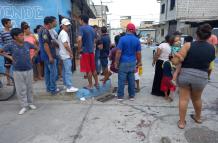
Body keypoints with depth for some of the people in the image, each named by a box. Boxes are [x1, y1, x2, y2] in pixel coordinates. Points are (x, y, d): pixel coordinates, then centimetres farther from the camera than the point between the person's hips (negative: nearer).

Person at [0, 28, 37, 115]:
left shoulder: (27, 44, -1)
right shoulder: (11, 46, -8)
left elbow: (36, 48, 14)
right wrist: (10, 58, -6)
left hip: (29, 70, 2)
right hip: (18, 71, -2)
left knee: (29, 88, 12)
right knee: (21, 89, 5)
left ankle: (30, 103, 29)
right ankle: (24, 106, 18)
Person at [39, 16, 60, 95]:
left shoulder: (42, 30, 14)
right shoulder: (45, 31, -17)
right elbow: (45, 45, -23)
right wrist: (50, 56, -22)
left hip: (45, 55, 10)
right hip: (48, 55, -10)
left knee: (47, 71, 14)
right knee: (53, 72, -3)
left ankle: (48, 87, 23)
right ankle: (53, 89, 4)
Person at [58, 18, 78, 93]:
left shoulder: (62, 33, 17)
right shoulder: (64, 34, -16)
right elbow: (66, 45, -27)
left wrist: (69, 52, 17)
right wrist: (71, 52, -16)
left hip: (64, 55, 11)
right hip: (66, 55, -11)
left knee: (65, 70, 16)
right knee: (68, 71, -10)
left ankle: (65, 84, 26)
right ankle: (69, 87, -8)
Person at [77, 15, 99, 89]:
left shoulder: (82, 28, -11)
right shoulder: (92, 29, 13)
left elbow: (79, 39, -26)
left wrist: (79, 49, -14)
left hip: (85, 51, -7)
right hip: (91, 51, 7)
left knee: (88, 69, 1)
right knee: (93, 68, 14)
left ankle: (90, 85, 10)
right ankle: (96, 83, 22)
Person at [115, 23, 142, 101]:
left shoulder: (122, 39, -9)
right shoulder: (137, 40, 2)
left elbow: (119, 52, -12)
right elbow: (138, 53, 4)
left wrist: (116, 62, -5)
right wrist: (139, 62, 16)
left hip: (123, 62, -4)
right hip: (132, 63, 4)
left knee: (121, 80, 4)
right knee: (131, 80, 11)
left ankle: (120, 96, 12)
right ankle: (132, 96, 20)